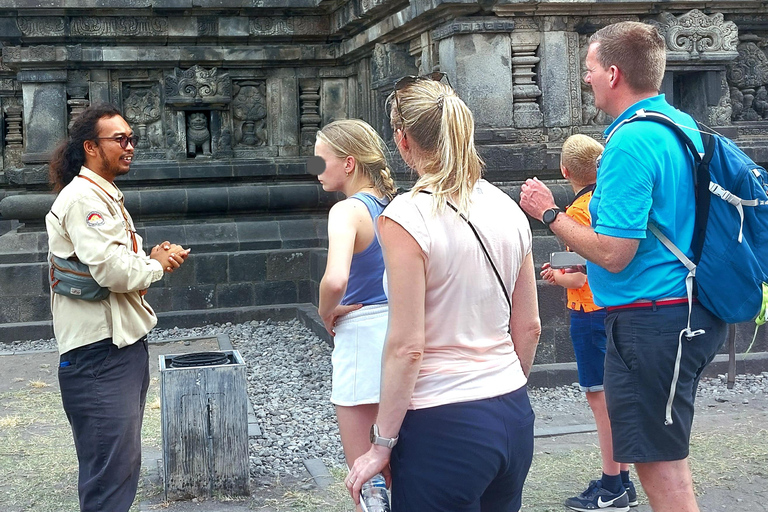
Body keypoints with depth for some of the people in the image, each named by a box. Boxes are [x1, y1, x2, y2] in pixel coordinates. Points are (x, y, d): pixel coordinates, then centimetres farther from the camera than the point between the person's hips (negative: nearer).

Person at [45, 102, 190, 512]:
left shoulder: (106, 197, 18)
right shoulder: (81, 198, -16)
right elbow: (113, 270, -25)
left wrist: (154, 256, 3)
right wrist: (157, 264, -6)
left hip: (124, 344, 11)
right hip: (100, 352, -11)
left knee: (122, 460, 19)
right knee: (111, 467, -7)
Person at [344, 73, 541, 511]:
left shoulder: (407, 217, -15)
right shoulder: (507, 209, 4)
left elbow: (407, 347, -16)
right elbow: (529, 327, 10)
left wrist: (382, 444, -7)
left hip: (443, 426, -6)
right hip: (514, 418, 7)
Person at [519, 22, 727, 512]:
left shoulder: (631, 142, -19)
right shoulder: (684, 126, 11)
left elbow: (613, 253, -22)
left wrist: (549, 213, -7)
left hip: (650, 321, -10)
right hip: (696, 317, 10)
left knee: (660, 467, -1)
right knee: (668, 457, 21)